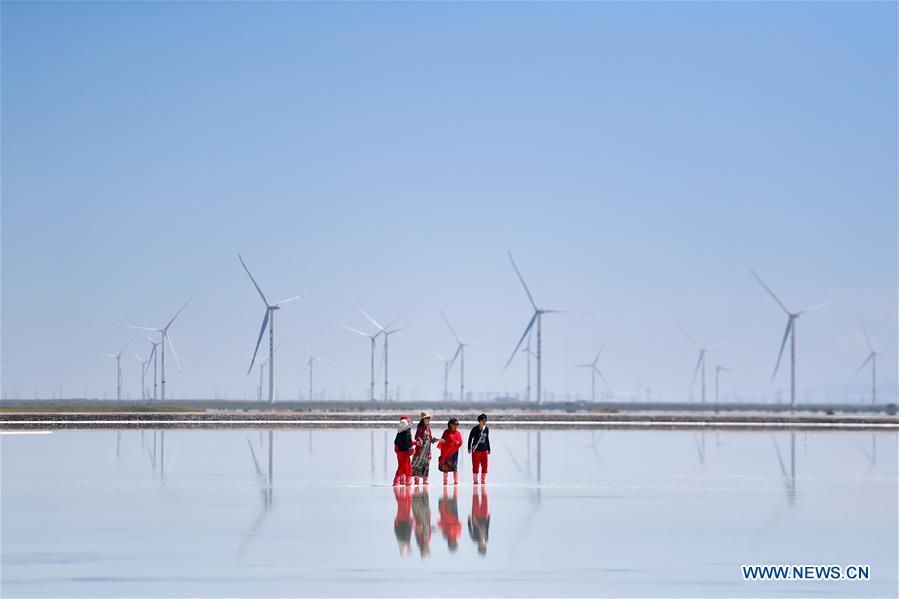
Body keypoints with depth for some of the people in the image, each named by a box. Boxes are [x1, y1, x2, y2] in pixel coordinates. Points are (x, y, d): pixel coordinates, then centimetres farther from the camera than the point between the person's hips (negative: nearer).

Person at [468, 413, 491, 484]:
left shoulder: (486, 429, 8)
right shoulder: (475, 429, -7)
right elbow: (470, 438, -1)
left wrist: (488, 449, 19)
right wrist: (469, 448, -4)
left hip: (484, 450, 4)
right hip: (476, 450, -4)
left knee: (484, 466, 2)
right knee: (476, 466, -1)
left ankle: (483, 480, 11)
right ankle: (475, 480, 8)